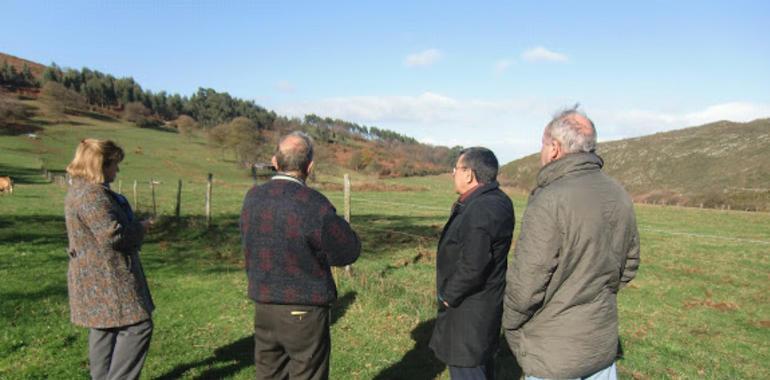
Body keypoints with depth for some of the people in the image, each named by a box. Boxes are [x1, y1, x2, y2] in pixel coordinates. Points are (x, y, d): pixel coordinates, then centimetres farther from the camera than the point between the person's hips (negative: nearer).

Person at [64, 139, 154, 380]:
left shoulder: (81, 189, 15)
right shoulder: (92, 194, -20)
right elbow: (113, 233, -26)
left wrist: (134, 226, 10)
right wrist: (140, 228, -9)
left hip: (97, 277, 11)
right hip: (107, 278, -11)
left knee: (104, 330, 17)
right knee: (137, 326, -7)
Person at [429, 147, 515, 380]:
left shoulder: (480, 210, -26)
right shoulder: (497, 199, 5)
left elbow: (472, 267, -29)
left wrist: (449, 296, -14)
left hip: (470, 309, -10)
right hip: (486, 303, 10)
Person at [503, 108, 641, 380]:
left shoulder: (550, 201, -24)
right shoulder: (619, 196, 0)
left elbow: (525, 284, -22)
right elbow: (628, 266, 11)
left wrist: (510, 326, -4)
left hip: (554, 353, -7)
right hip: (604, 342, 7)